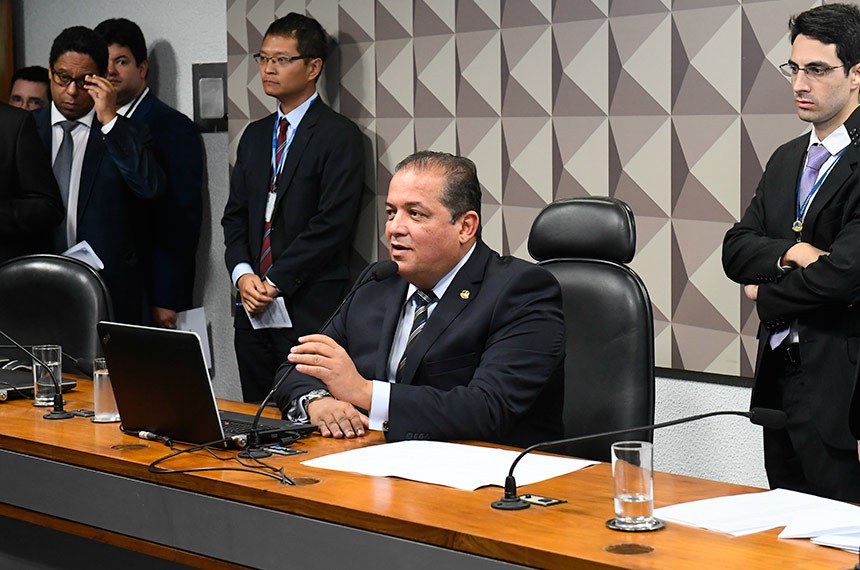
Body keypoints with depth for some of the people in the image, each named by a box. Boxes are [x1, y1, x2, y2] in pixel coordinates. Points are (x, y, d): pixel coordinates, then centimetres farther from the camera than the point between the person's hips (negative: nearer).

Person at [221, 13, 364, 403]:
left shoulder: (339, 135, -5)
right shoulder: (255, 136, 18)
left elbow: (332, 224, -13)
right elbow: (235, 214, 16)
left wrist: (274, 282, -12)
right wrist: (242, 274, -2)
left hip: (309, 309, -7)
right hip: (253, 309, 7)